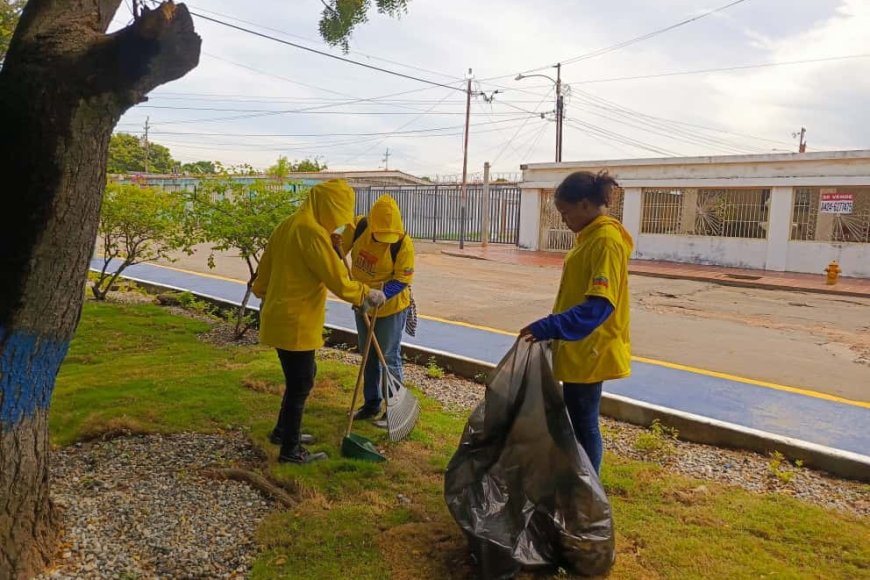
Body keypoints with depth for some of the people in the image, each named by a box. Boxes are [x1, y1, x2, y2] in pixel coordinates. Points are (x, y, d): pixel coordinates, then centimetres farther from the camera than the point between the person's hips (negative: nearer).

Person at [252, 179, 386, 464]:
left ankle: (283, 431, 36)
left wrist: (263, 294, 32)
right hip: (295, 322, -10)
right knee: (300, 384, 2)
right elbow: (337, 279, -19)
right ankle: (290, 450, 14)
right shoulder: (312, 231, -20)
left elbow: (266, 264, 18)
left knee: (300, 378, 22)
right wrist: (367, 294, -5)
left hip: (281, 316, 10)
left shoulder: (290, 224, 10)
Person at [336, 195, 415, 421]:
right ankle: (372, 403, 31)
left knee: (389, 357, 1)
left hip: (391, 307, -5)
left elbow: (403, 279, -22)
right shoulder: (358, 227, -13)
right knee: (368, 356, 16)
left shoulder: (403, 242, -24)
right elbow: (338, 251, -1)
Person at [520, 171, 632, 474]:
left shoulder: (606, 240, -19)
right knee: (578, 421, 19)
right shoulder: (591, 236, 11)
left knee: (584, 425, 2)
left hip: (588, 351, -10)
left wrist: (547, 328, -34)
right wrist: (553, 329, 20)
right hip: (579, 349, 10)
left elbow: (599, 305, -28)